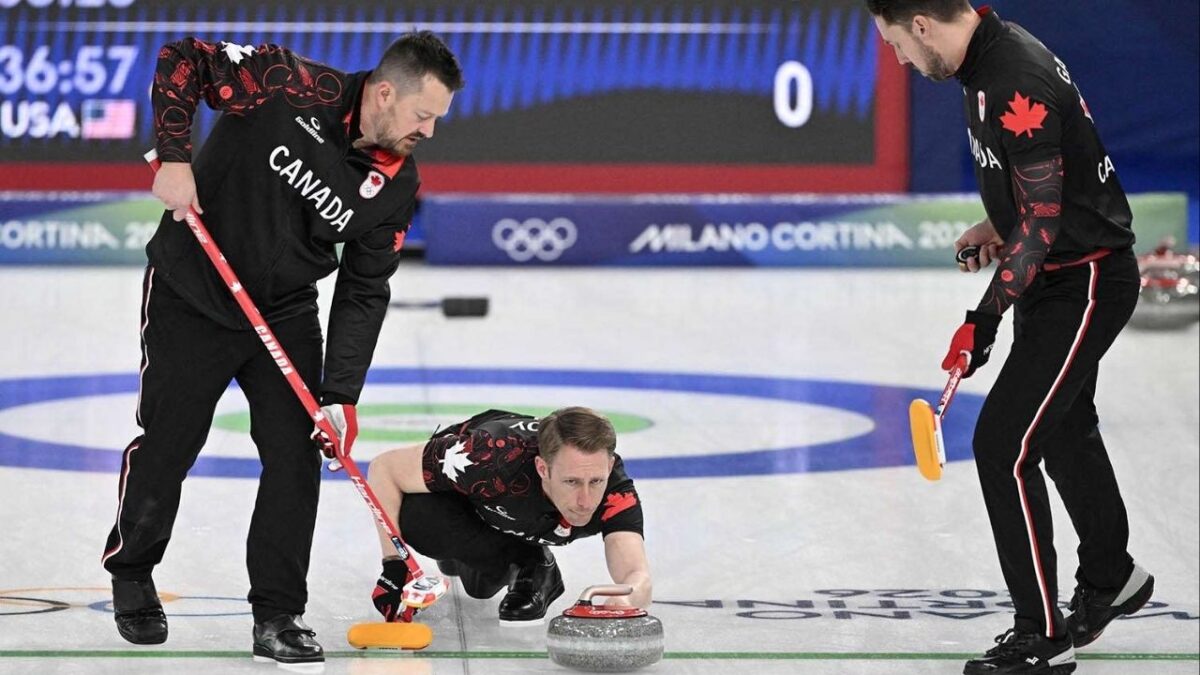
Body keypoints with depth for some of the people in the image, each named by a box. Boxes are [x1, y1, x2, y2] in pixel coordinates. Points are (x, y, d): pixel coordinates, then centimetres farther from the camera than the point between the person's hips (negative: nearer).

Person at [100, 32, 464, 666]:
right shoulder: (292, 86, -24)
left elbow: (363, 293, -5)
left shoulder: (396, 185, -9)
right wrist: (174, 157, -25)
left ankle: (277, 615, 3)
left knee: (296, 455, -6)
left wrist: (340, 396, -12)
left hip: (286, 314, 4)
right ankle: (130, 574, 31)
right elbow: (183, 60, -15)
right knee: (165, 446, 5)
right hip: (192, 296, -4)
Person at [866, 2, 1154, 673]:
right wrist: (999, 227, 11)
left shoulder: (1016, 85, -28)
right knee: (1064, 429, 26)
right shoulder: (992, 54, 3)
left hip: (1085, 284, -11)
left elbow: (1042, 220, -26)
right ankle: (1111, 579, 48)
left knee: (1004, 445, -12)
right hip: (1056, 279, 11)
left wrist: (987, 316, -24)